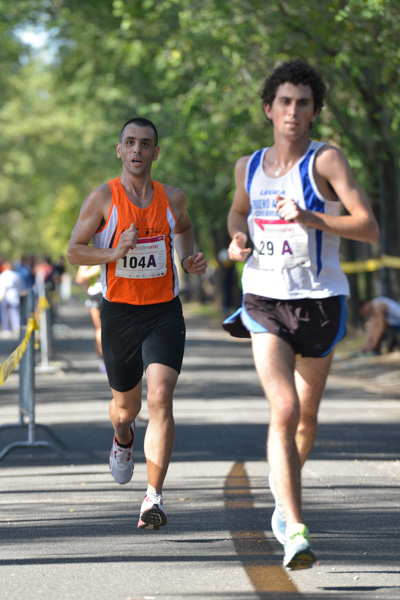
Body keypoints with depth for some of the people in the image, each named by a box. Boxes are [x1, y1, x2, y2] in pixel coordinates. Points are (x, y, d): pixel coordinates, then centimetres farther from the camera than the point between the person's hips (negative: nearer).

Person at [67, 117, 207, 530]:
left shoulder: (172, 198, 3)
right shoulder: (103, 198, -6)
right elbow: (74, 251, -3)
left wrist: (189, 260, 6)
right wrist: (114, 253, -21)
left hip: (165, 312, 0)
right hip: (119, 313, 0)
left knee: (160, 399, -18)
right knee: (126, 406, 15)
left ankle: (154, 497, -16)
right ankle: (123, 439, 55)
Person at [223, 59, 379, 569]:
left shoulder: (326, 160, -6)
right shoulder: (249, 167, 7)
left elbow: (369, 228, -14)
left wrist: (311, 219, -26)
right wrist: (236, 237, 7)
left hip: (319, 301, -1)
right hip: (264, 300, 1)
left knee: (306, 417, 14)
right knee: (284, 411, -17)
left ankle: (283, 487, 45)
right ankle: (295, 532, -21)